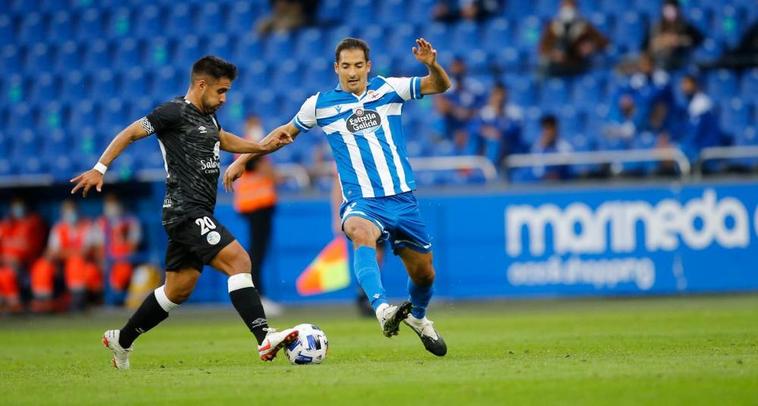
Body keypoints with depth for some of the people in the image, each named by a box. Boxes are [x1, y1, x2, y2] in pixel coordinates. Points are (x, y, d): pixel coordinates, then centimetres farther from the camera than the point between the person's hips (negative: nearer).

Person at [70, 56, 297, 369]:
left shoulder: (207, 117, 19)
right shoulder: (175, 112, -8)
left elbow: (224, 140, 38)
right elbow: (129, 133, -5)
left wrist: (262, 147, 25)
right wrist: (99, 169, -10)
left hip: (196, 214, 10)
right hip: (187, 211, -10)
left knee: (178, 289, 15)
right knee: (239, 261, -22)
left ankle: (121, 341, 27)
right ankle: (265, 339, -30)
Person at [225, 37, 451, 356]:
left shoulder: (388, 89, 4)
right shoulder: (321, 104, 4)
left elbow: (441, 85, 3)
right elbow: (286, 132, 19)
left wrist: (432, 65, -19)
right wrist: (242, 159, 20)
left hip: (402, 198, 2)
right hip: (361, 201, -2)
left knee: (423, 273, 9)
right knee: (361, 233, -38)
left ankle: (417, 316, 44)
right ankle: (382, 309, -55)